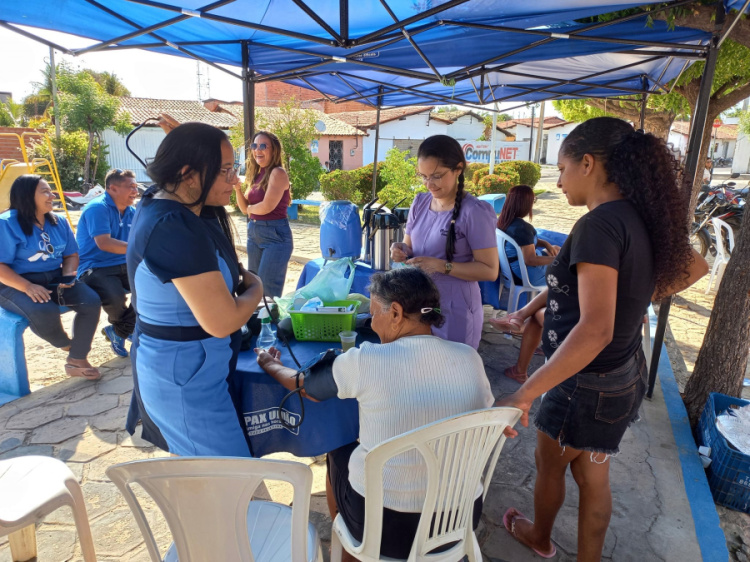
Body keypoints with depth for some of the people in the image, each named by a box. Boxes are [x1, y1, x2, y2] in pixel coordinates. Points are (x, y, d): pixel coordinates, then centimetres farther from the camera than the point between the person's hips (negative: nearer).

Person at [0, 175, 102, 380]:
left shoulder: (59, 222, 7)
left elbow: (71, 254, 11)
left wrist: (68, 276, -10)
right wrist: (28, 287, -29)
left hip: (55, 279, 6)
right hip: (17, 284, -6)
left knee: (91, 301, -19)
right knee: (45, 313, -35)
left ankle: (77, 360, -7)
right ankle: (65, 343, 2)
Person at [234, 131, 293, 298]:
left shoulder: (278, 173, -11)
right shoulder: (258, 174, 13)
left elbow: (266, 206, -20)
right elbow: (245, 208, 12)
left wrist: (250, 208, 1)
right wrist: (237, 188, -4)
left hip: (275, 235, -9)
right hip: (254, 234, 9)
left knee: (268, 290, -6)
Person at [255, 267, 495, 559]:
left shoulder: (365, 360, -19)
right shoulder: (470, 358, -10)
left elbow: (302, 385, 0)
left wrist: (270, 363, 21)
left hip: (384, 524, -3)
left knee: (337, 454, 27)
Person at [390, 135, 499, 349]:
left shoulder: (474, 212, -16)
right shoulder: (420, 202, 3)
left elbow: (490, 270, -15)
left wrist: (442, 266, -25)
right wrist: (401, 251, -9)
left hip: (455, 311, -6)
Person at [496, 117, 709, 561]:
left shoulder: (600, 224, -28)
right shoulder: (643, 218, -1)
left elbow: (595, 330, -37)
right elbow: (695, 266, 17)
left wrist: (524, 395, -35)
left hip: (587, 385, -7)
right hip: (624, 375, 8)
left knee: (549, 465, 20)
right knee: (593, 477, 22)